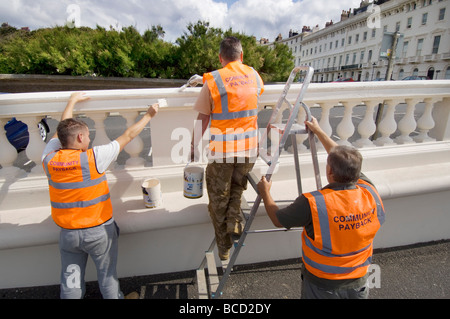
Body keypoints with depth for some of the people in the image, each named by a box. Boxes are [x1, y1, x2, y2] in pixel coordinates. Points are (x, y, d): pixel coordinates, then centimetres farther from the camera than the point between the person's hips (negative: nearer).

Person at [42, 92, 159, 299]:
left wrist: (72, 101, 24)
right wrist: (148, 115, 2)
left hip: (68, 233, 4)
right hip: (99, 230, -4)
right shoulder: (93, 158, -19)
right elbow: (128, 136, -11)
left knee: (70, 283, 18)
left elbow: (60, 132, 11)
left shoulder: (49, 159, -7)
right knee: (107, 278, 16)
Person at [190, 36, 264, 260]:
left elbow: (203, 118, -4)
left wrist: (194, 144, 9)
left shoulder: (212, 80, -6)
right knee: (237, 187, 29)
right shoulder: (254, 75, 6)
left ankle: (224, 248, 25)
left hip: (221, 149, -3)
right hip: (249, 147, 4)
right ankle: (235, 221, 10)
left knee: (218, 198, 13)